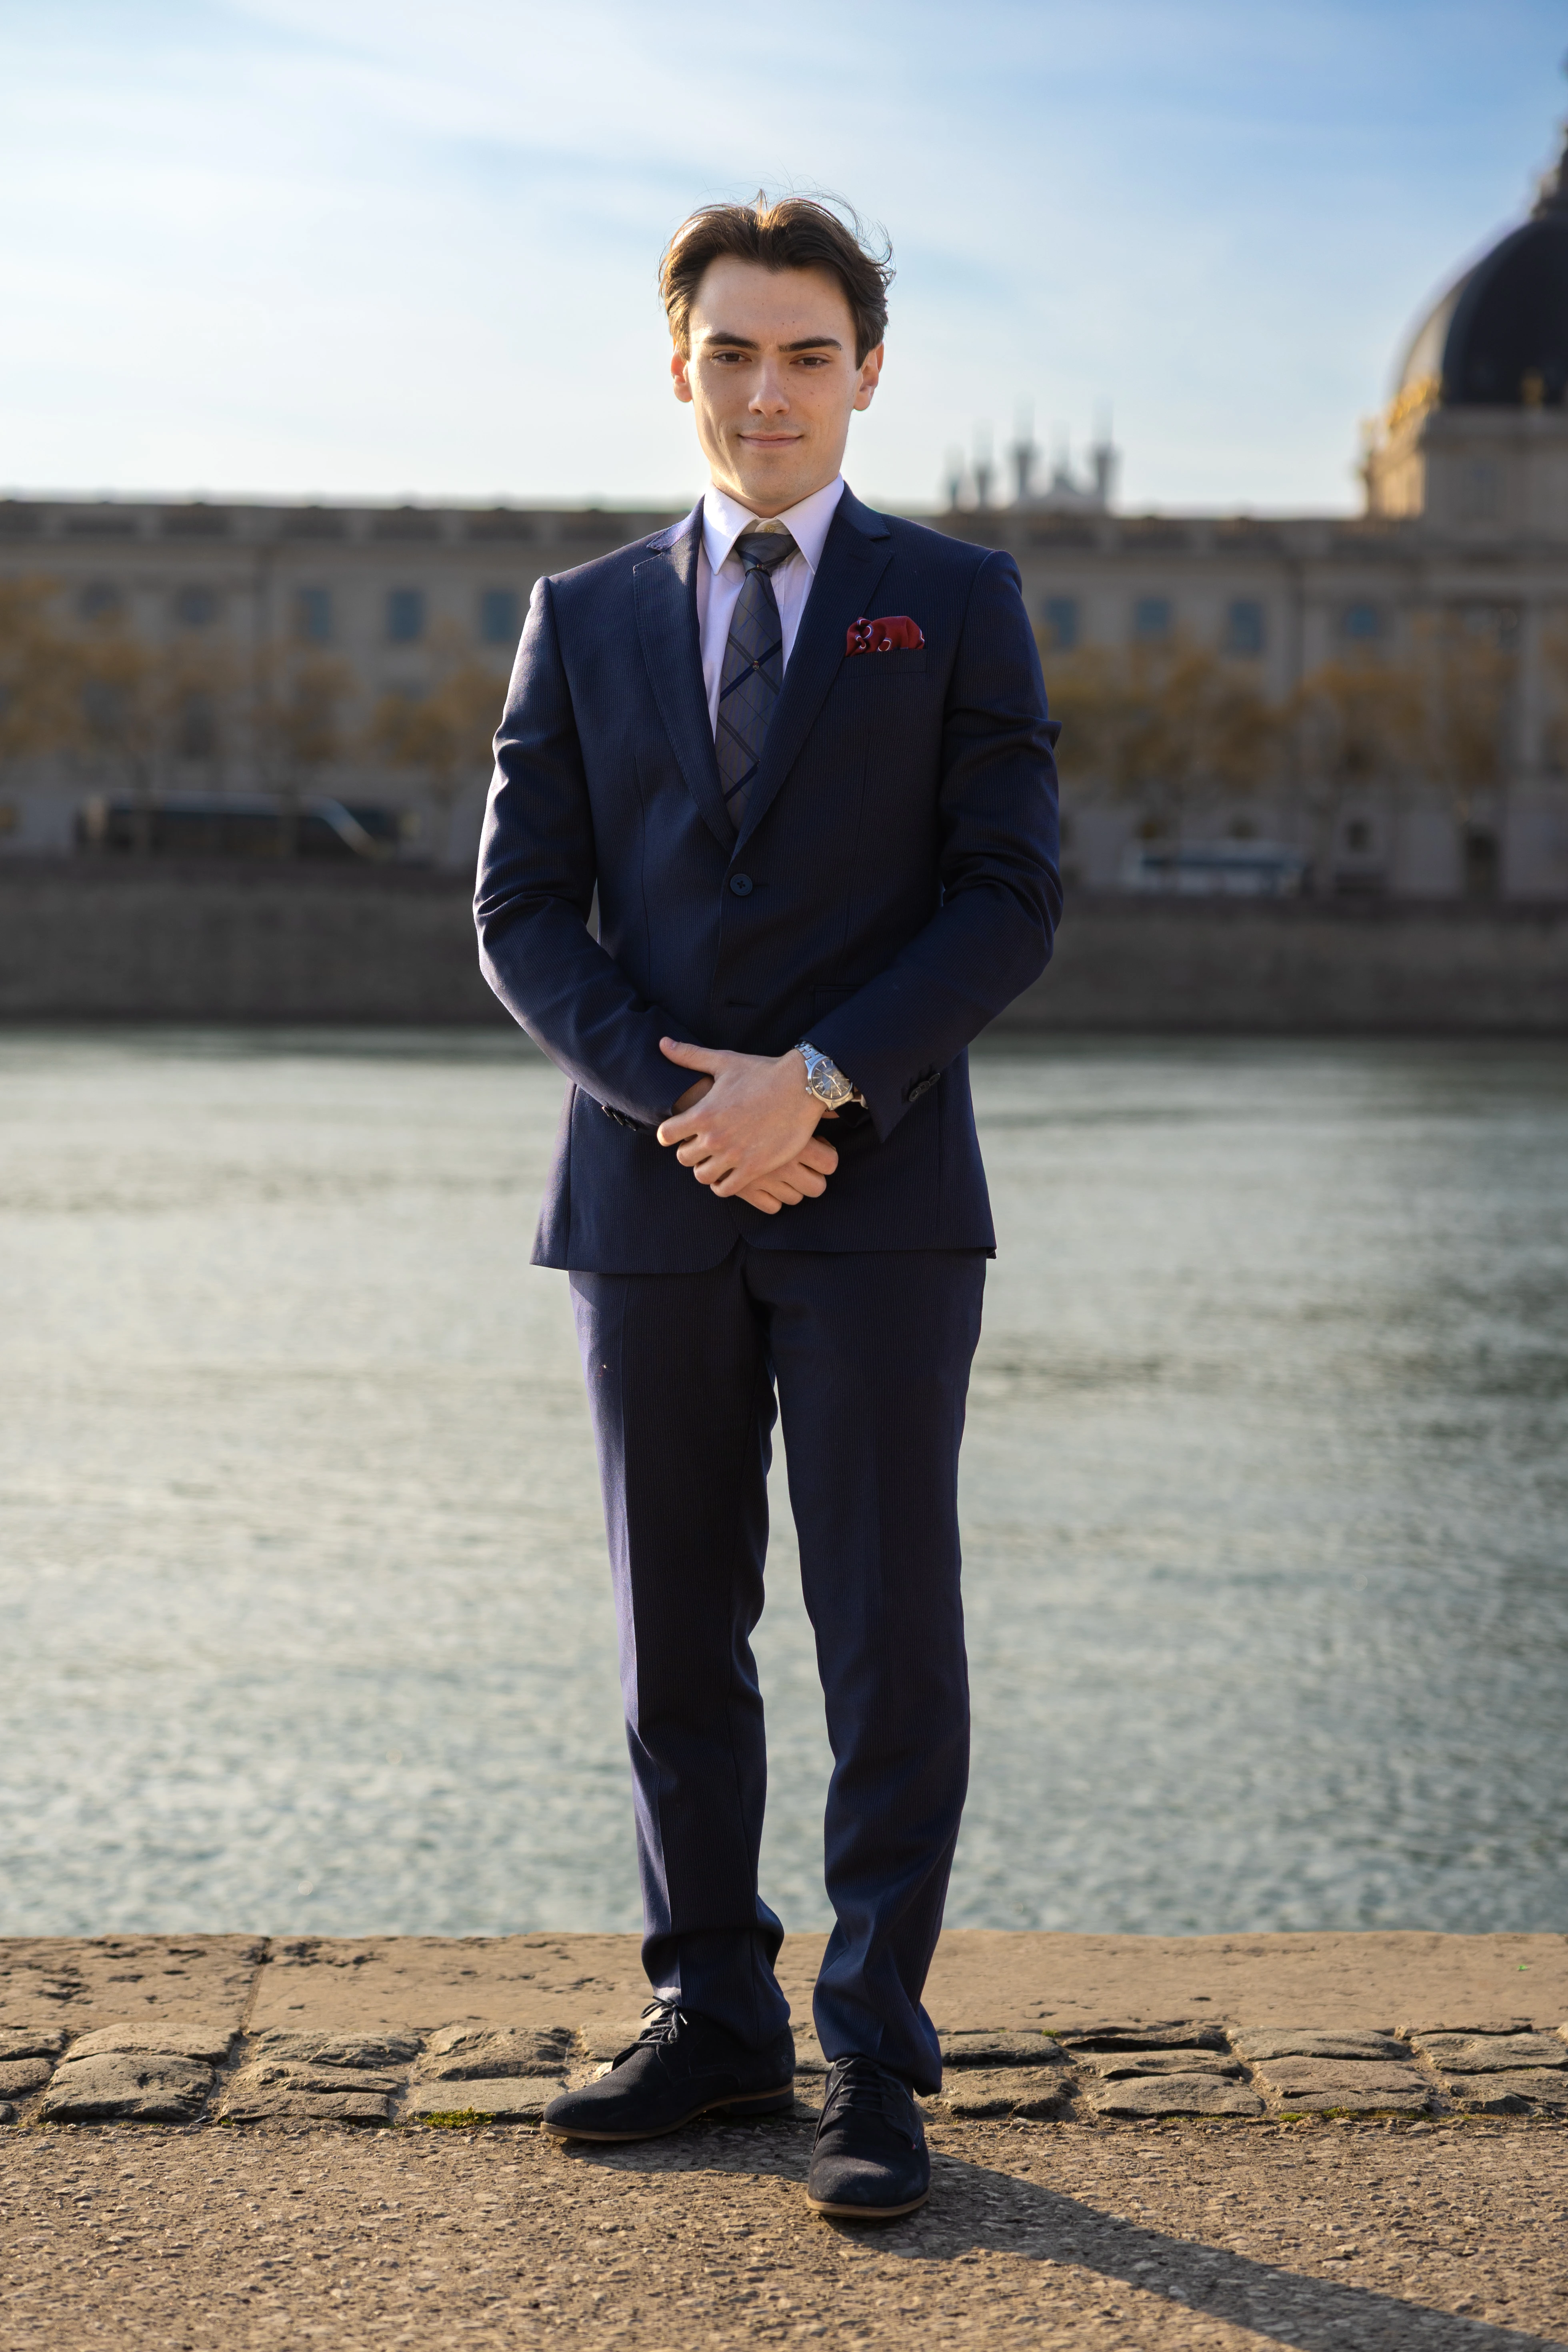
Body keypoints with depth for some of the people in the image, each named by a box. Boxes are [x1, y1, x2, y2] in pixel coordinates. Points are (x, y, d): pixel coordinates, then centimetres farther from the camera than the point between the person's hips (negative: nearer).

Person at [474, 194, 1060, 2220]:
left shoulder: (955, 603, 5)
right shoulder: (584, 620, 11)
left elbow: (1011, 899, -3)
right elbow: (521, 915, 4)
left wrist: (814, 1079, -15)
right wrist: (679, 1096, -11)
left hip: (880, 1195, -2)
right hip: (648, 1206, 3)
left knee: (890, 1645, -2)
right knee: (678, 1646, 9)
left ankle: (875, 2071, 6)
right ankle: (714, 2024, 21)